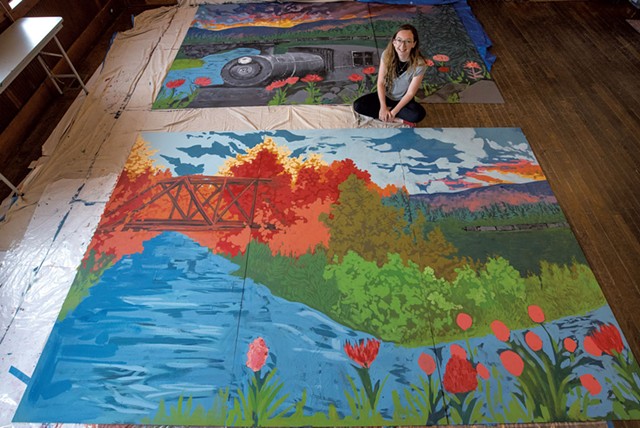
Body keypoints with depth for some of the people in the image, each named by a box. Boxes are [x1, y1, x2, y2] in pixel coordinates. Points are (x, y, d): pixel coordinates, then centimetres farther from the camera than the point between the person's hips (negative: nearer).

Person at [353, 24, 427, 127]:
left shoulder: (419, 64, -24)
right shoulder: (387, 55, -18)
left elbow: (410, 93, -18)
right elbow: (380, 83, -13)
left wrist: (394, 112, -22)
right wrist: (383, 107, -22)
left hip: (403, 100, -3)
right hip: (385, 95, 3)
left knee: (419, 114, -33)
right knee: (358, 105, -20)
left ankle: (385, 116, -13)